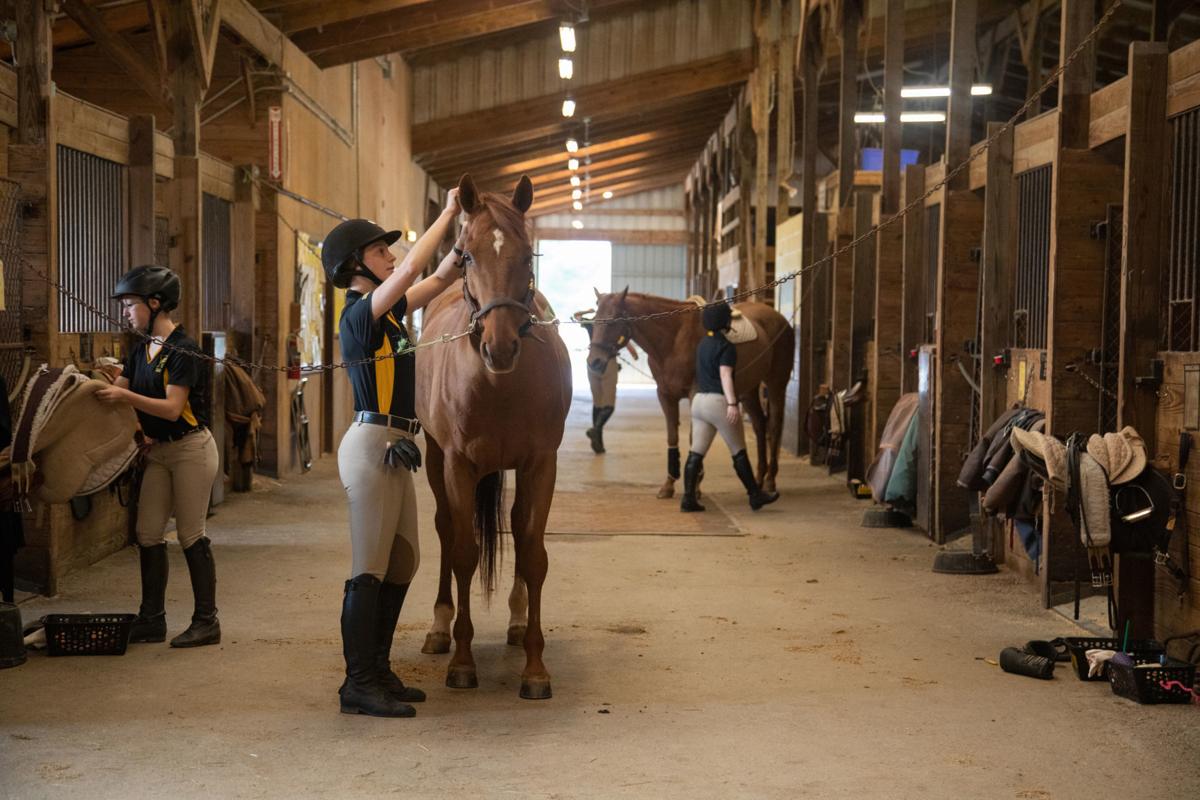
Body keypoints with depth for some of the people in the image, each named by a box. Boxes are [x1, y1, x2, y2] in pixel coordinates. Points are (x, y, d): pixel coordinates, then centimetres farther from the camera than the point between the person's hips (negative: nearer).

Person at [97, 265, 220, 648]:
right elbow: (117, 389, 9)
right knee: (147, 534, 7)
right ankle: (152, 620, 15)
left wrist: (125, 396, -28)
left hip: (190, 447, -8)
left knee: (190, 535, -4)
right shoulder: (142, 349, 11)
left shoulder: (182, 348, -16)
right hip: (158, 451, 8)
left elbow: (172, 409, -22)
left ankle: (207, 621, 5)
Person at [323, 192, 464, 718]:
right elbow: (412, 270, -25)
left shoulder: (387, 311, 13)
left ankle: (376, 672, 23)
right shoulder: (360, 315, -13)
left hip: (393, 450, 10)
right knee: (370, 569, -5)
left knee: (402, 562, 14)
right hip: (371, 446, -10)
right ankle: (358, 685, 2)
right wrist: (447, 214, -14)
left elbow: (440, 278, 19)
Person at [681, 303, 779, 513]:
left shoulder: (703, 344, 12)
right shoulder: (726, 347, -12)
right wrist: (732, 403, -29)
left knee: (696, 453, 4)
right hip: (718, 402, -8)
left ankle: (688, 498, -2)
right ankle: (755, 495, 13)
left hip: (699, 400, 8)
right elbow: (725, 375, -22)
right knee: (739, 453, 4)